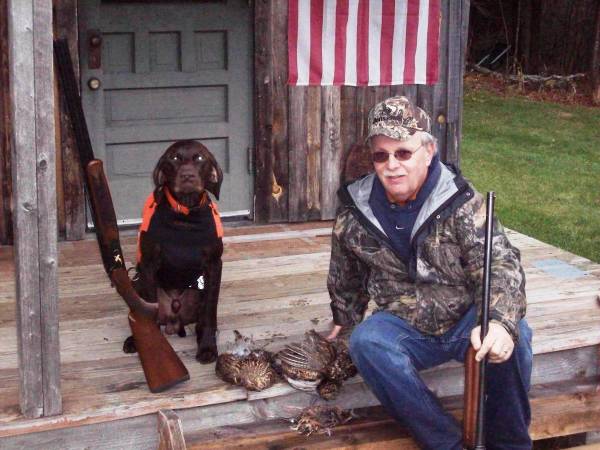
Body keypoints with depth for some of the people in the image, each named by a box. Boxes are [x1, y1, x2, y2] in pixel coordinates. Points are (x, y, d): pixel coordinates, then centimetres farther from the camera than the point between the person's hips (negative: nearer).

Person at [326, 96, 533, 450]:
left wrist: (501, 322, -43)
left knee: (514, 337, -33)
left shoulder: (460, 201, -14)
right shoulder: (355, 214, -3)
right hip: (404, 325, 2)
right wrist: (344, 320, 30)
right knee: (365, 342, -31)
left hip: (464, 319, -2)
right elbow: (346, 277, 17)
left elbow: (500, 264, -23)